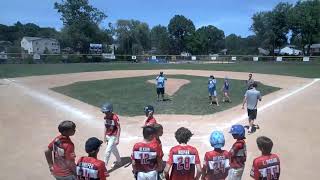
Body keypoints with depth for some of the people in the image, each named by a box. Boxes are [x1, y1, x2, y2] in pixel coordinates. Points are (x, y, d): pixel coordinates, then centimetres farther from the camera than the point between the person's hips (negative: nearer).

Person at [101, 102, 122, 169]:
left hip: (113, 136, -8)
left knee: (107, 151, -8)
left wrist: (117, 139, -20)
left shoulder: (115, 117, -23)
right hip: (108, 136, 8)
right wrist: (105, 136, 13)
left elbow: (119, 128, -19)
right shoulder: (105, 117, -1)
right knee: (113, 149, 22)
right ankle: (118, 161, 42)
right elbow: (105, 127, 10)